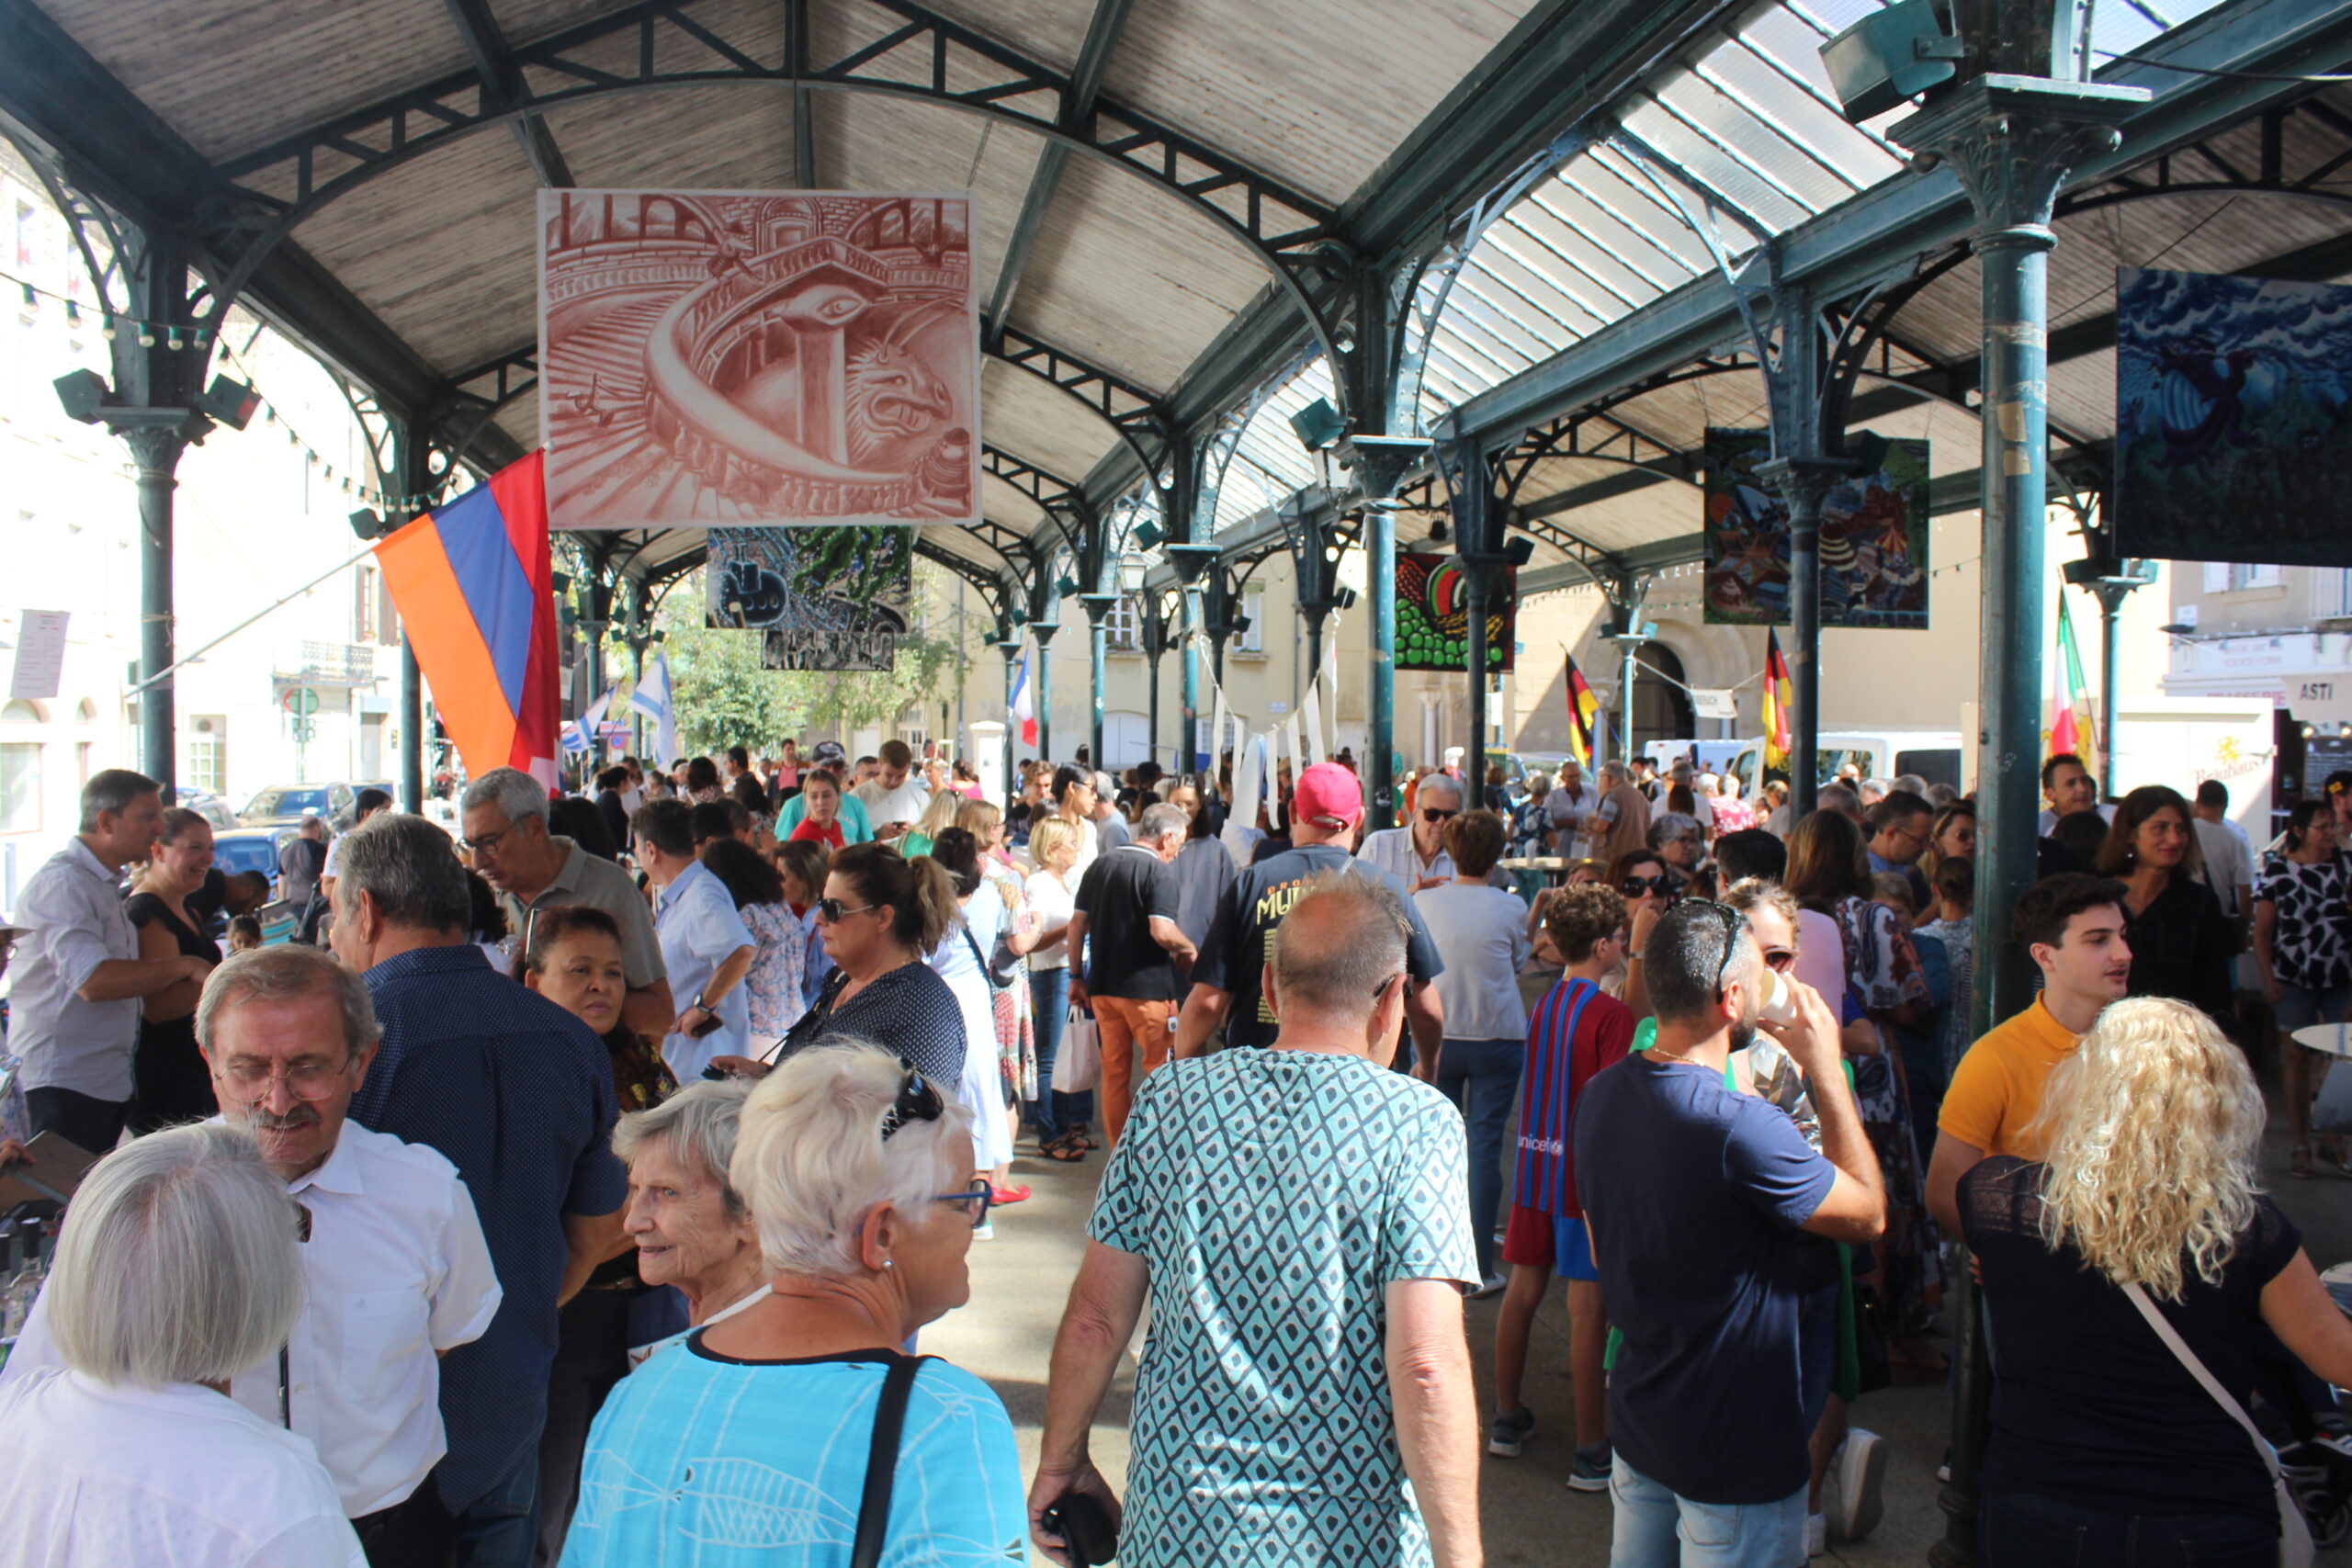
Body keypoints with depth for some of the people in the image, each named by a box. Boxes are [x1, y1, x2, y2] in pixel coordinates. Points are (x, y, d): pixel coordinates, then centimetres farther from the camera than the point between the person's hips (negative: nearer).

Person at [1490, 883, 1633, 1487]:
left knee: (1524, 1289, 15)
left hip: (1535, 1161, 7)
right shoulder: (1611, 1015, -15)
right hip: (1586, 1171, -7)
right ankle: (1591, 1452, 4)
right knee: (1587, 1307, -2)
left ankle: (1506, 1419, 26)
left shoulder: (1545, 1002, 6)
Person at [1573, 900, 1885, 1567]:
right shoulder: (1743, 1128, -29)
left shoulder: (1600, 1096, -3)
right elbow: (1869, 1213, -12)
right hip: (1737, 1449, -7)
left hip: (1636, 1419, 7)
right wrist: (1826, 1069, -8)